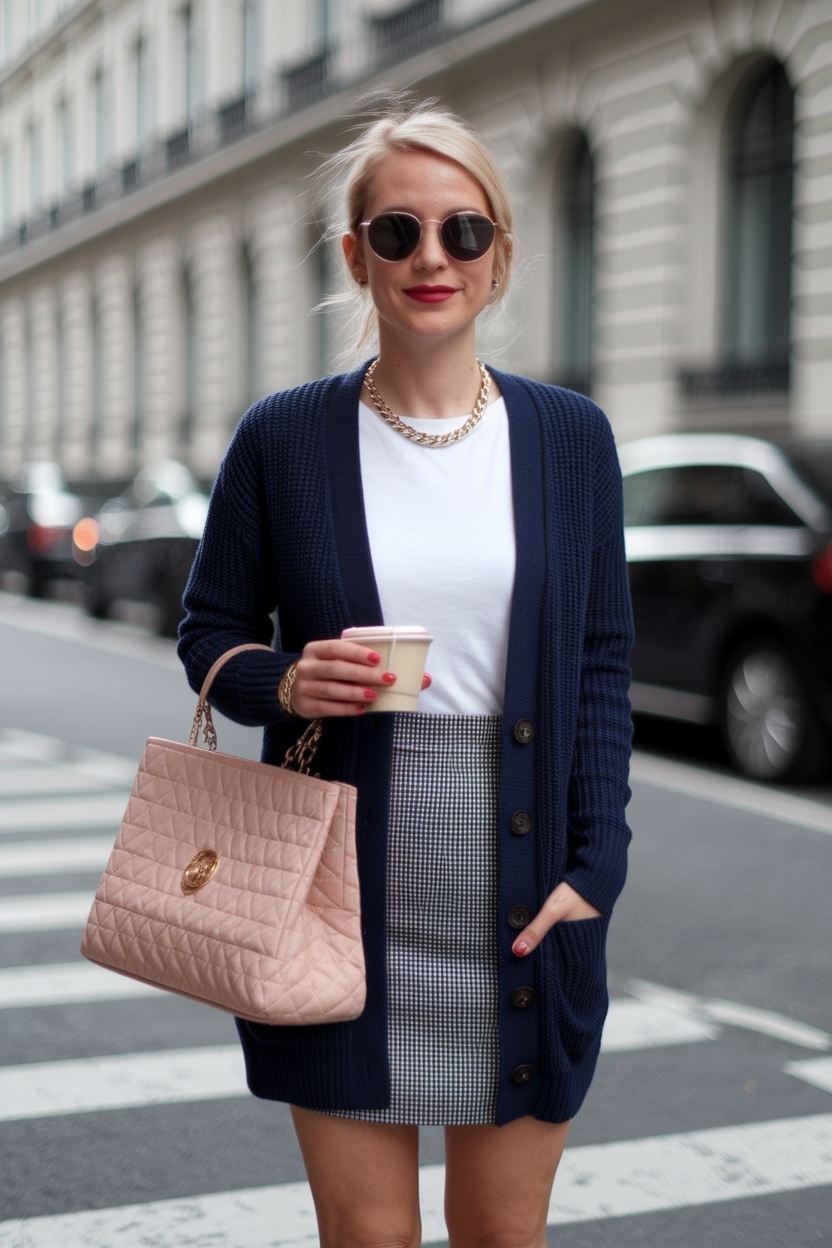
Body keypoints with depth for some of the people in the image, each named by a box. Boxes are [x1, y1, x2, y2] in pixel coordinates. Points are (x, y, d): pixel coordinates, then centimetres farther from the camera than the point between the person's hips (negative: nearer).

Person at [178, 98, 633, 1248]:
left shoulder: (570, 438, 4)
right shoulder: (283, 439, 0)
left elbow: (599, 667, 5)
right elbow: (210, 633, 8)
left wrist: (594, 865, -4)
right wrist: (283, 684, -14)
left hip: (519, 893, 1)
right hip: (346, 890, -1)